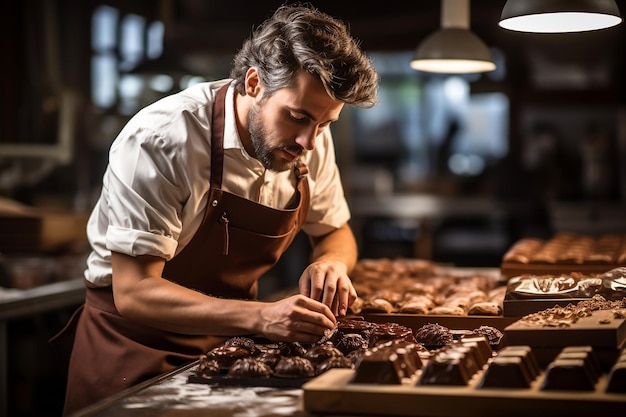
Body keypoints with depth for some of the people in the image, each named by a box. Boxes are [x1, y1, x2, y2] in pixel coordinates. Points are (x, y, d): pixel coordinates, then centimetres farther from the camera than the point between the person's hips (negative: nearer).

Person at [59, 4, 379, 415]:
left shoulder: (313, 139, -8)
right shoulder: (160, 140, -27)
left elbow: (334, 231, 10)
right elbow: (133, 292, -28)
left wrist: (330, 263, -15)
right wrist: (261, 317, -38)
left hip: (229, 345, 4)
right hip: (136, 347, -4)